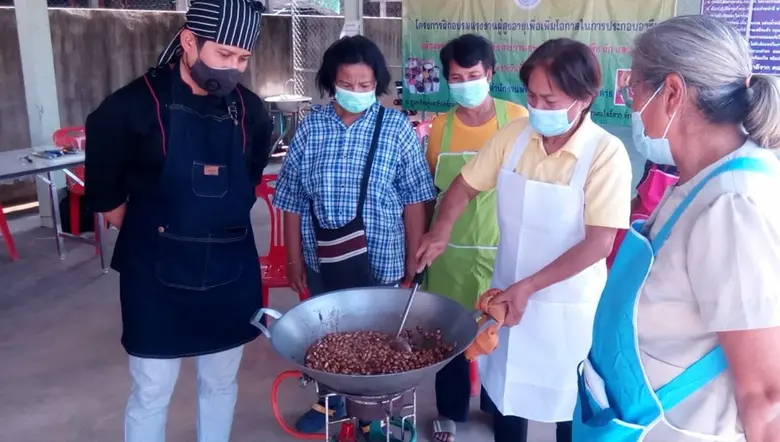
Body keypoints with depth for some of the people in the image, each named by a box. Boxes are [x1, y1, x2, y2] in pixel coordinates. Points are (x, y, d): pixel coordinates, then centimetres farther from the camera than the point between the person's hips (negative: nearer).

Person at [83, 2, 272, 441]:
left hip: (231, 271, 4)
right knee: (151, 393, 9)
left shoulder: (251, 111, -2)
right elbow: (105, 196, -3)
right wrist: (158, 236, 5)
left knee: (221, 382, 17)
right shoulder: (133, 106, -13)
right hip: (158, 274, -3)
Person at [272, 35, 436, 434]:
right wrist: (295, 259, 2)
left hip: (380, 259, -2)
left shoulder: (396, 127, -8)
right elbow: (293, 201, 1)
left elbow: (414, 200, -6)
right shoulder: (310, 127, -3)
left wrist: (413, 260, -5)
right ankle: (328, 398, 46)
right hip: (323, 259, 3)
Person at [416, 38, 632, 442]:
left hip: (568, 306, -4)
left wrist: (529, 287, -23)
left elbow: (599, 243, -21)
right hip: (508, 295, 4)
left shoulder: (606, 153, -20)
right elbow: (466, 185, 4)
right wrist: (441, 229, -13)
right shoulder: (513, 135, -6)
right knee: (504, 391, 21)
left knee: (569, 402, 17)